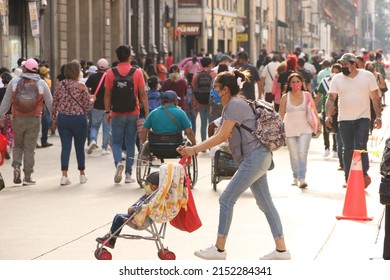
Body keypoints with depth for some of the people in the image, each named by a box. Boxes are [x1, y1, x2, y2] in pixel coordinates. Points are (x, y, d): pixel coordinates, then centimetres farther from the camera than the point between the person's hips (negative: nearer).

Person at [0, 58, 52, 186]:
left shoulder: (14, 82, 0)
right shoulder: (41, 84, -1)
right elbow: (50, 103, 3)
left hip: (17, 119, 1)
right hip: (34, 119, -1)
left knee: (18, 146, 19)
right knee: (29, 148, 4)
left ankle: (16, 166, -3)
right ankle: (27, 177, 4)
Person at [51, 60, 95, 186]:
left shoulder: (60, 85, 3)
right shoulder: (81, 86, -9)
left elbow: (54, 104, 7)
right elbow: (88, 105, -6)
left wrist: (54, 119, 16)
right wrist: (92, 99, 14)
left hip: (62, 119, 3)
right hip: (78, 119, -3)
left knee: (65, 147, 1)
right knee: (79, 147, 11)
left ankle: (64, 175, -9)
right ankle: (82, 174, 23)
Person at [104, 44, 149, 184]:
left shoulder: (111, 73, -3)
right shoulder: (137, 73, -4)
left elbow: (107, 94, -1)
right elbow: (142, 94, -4)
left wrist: (107, 112, 7)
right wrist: (147, 113, 0)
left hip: (117, 114, 0)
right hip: (133, 114, 0)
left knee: (116, 142, 9)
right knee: (130, 144, 9)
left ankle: (118, 162, -19)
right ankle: (128, 174, 10)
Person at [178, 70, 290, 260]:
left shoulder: (236, 105, -13)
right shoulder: (229, 107, 18)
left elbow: (221, 137, -17)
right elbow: (220, 137, 13)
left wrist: (194, 150, -14)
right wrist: (193, 149, 3)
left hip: (255, 157, -11)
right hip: (257, 158, 11)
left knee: (226, 199, -7)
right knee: (265, 203, 10)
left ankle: (219, 249, -1)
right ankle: (281, 250, 13)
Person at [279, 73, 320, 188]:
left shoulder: (307, 95, -1)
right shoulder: (285, 97, -2)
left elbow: (314, 111, 6)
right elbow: (281, 114, 4)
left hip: (305, 129, -1)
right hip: (290, 129, 1)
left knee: (302, 154, -13)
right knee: (293, 155, 9)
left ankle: (302, 179, -14)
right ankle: (295, 177, 26)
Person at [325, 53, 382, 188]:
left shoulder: (367, 76, 1)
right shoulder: (337, 79, 3)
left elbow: (376, 98, 3)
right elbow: (331, 98, -3)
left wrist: (378, 116, -3)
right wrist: (328, 115, -19)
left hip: (363, 118, -2)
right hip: (344, 120, 2)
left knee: (360, 147, -16)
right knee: (348, 149, 7)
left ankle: (364, 174, -19)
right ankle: (348, 178, 15)